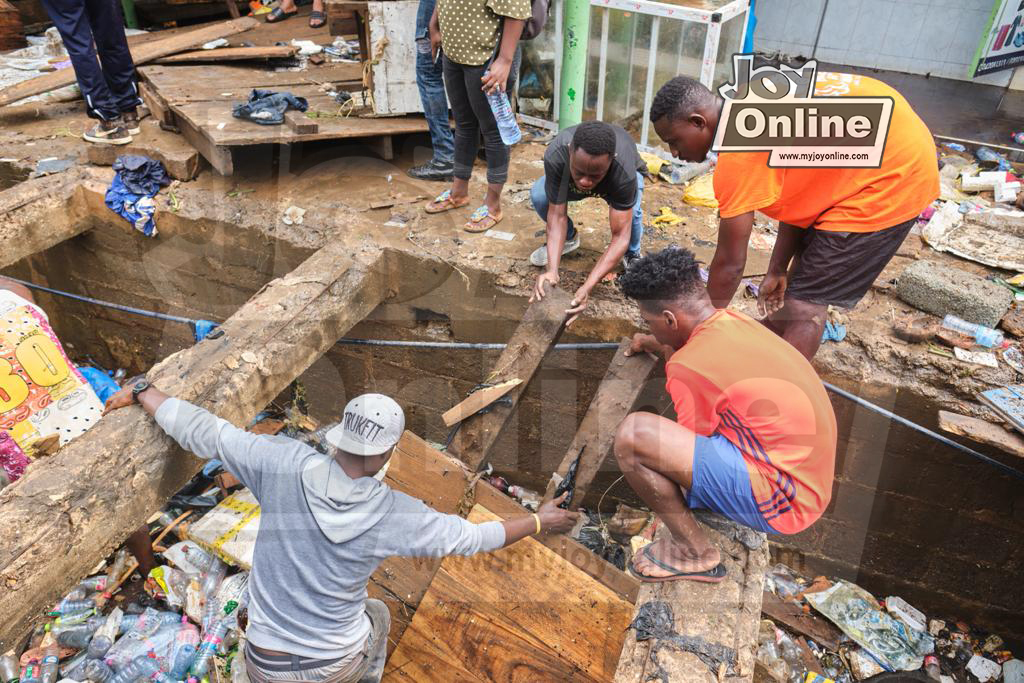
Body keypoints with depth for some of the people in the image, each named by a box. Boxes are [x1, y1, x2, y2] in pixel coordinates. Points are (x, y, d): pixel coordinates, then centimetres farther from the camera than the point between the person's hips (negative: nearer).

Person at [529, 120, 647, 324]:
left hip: (624, 176, -2)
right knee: (538, 195, -25)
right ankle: (568, 238, 7)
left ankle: (632, 255, 1)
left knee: (630, 211, -35)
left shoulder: (624, 171, -44)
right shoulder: (555, 156, -41)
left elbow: (620, 235, -43)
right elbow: (557, 214, -36)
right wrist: (552, 270, -49)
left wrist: (587, 287, -55)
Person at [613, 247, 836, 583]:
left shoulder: (689, 367, -22)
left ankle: (694, 553, -1)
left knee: (633, 434, -23)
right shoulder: (736, 321, 3)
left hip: (782, 501, -9)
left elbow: (692, 447, -5)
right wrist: (652, 343, 45)